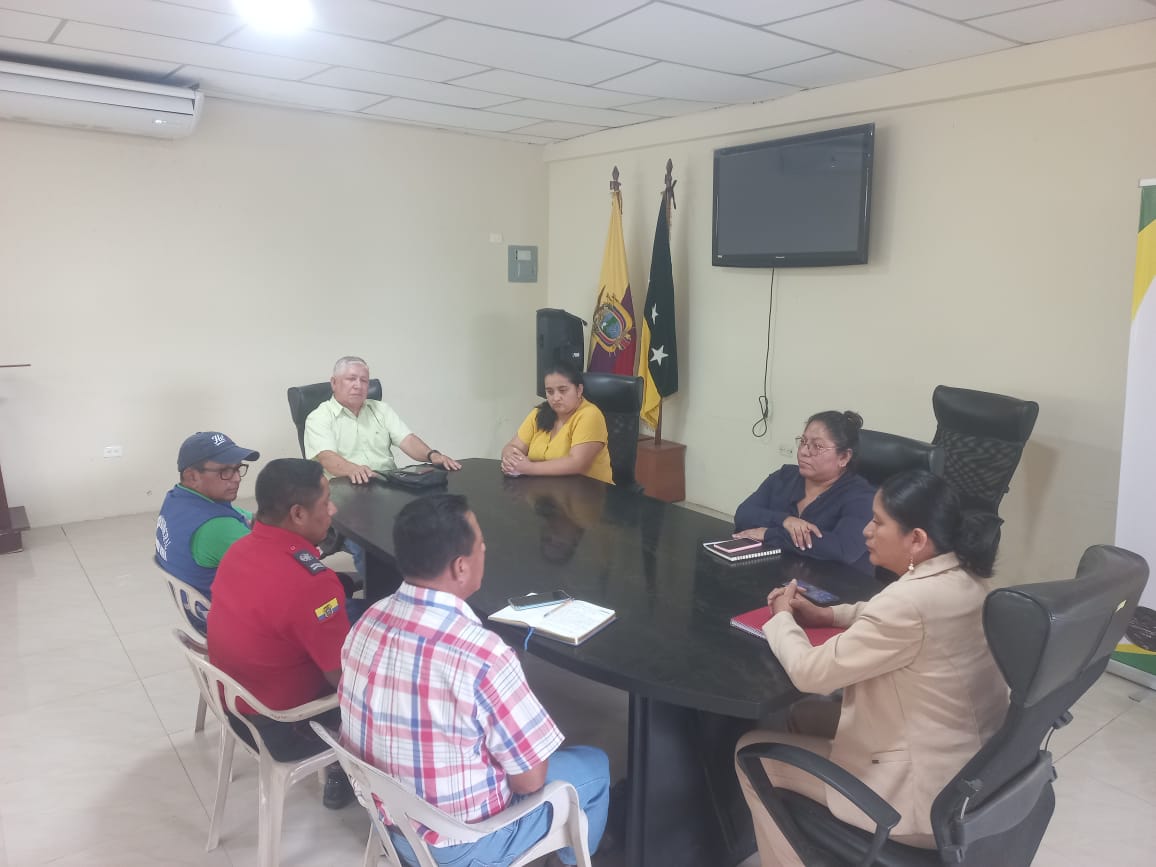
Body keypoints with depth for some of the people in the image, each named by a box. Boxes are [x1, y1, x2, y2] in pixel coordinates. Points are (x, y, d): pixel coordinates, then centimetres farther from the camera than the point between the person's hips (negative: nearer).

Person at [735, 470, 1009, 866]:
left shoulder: (912, 601, -31)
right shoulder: (963, 578, -4)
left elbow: (810, 672, -22)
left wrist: (782, 617, -3)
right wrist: (826, 615, 7)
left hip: (929, 798, -9)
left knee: (752, 753, 4)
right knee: (805, 714, 23)